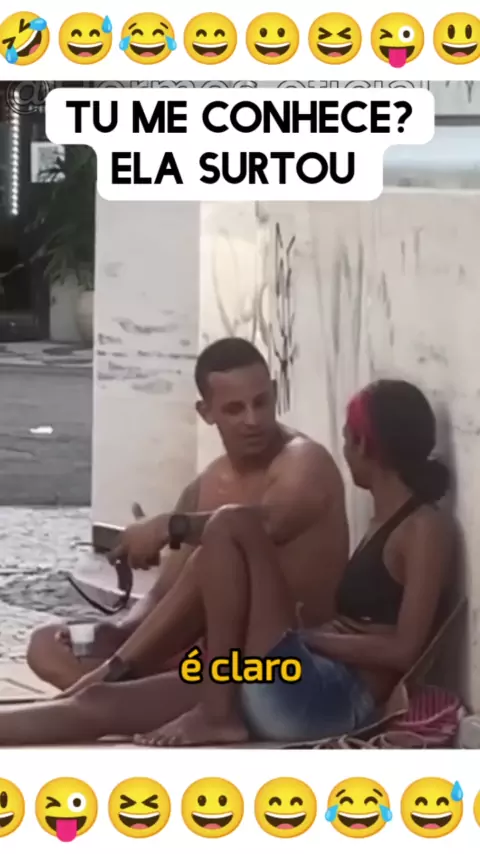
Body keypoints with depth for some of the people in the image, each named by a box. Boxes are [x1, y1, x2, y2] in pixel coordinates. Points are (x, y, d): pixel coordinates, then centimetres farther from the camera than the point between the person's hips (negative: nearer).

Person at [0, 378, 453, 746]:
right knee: (98, 703, 0)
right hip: (282, 695, 9)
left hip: (328, 701, -9)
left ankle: (214, 714, -12)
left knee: (232, 525, -18)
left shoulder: (428, 528, -6)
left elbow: (404, 649, -15)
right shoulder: (384, 522, 21)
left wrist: (308, 636, -6)